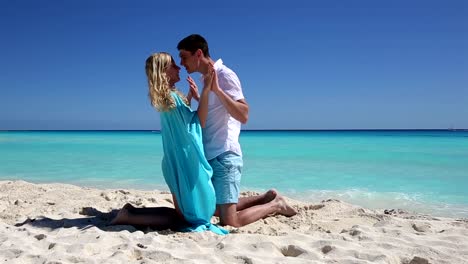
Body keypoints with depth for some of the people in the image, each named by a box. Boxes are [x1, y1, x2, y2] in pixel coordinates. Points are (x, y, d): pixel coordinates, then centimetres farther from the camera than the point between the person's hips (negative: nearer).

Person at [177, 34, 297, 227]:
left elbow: (243, 115, -23)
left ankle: (275, 205, 13)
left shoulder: (224, 75, -11)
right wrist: (198, 96, 23)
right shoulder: (206, 78, 15)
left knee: (229, 222, -9)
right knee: (216, 209, 20)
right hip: (210, 157, 9)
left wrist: (216, 89, -29)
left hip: (224, 156, -9)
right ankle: (266, 198, 29)